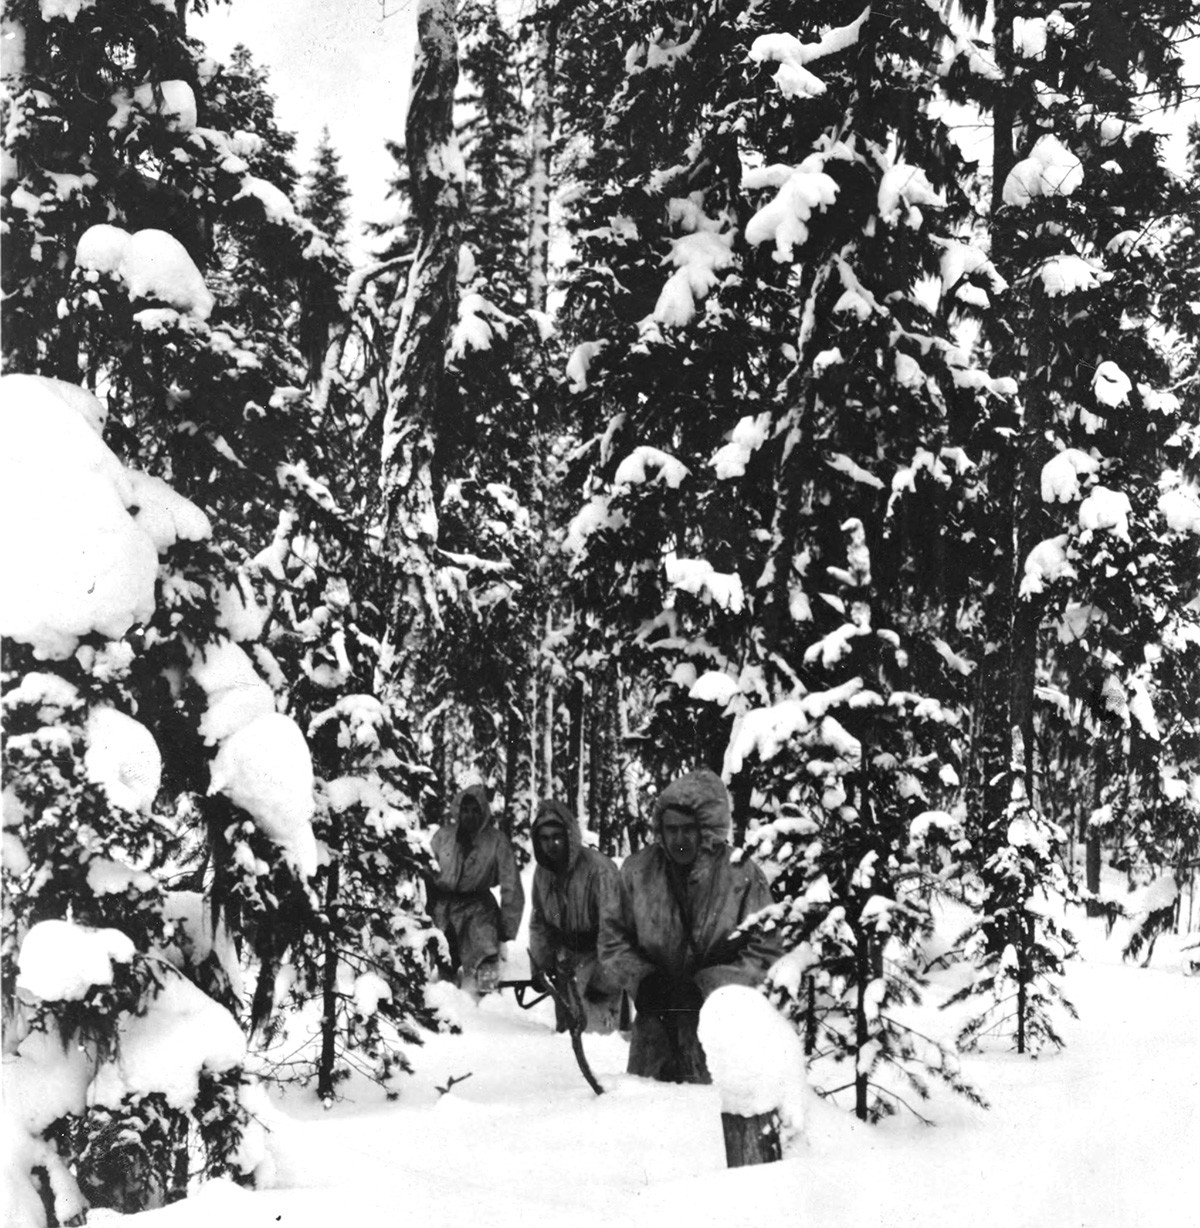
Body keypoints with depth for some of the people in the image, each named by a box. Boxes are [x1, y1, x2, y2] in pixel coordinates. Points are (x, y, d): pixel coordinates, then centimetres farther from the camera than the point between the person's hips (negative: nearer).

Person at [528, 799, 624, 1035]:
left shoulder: (598, 868, -25)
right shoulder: (543, 872, -2)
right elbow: (538, 922, 12)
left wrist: (605, 981, -26)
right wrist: (538, 967, 8)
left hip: (599, 953, -7)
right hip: (568, 953, 7)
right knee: (565, 1022, 12)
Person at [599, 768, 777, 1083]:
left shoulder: (742, 875, -8)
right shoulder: (638, 869, 1)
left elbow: (764, 952, -6)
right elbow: (613, 937, 10)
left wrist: (704, 987, -14)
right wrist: (643, 980, -7)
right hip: (655, 1020, 3)